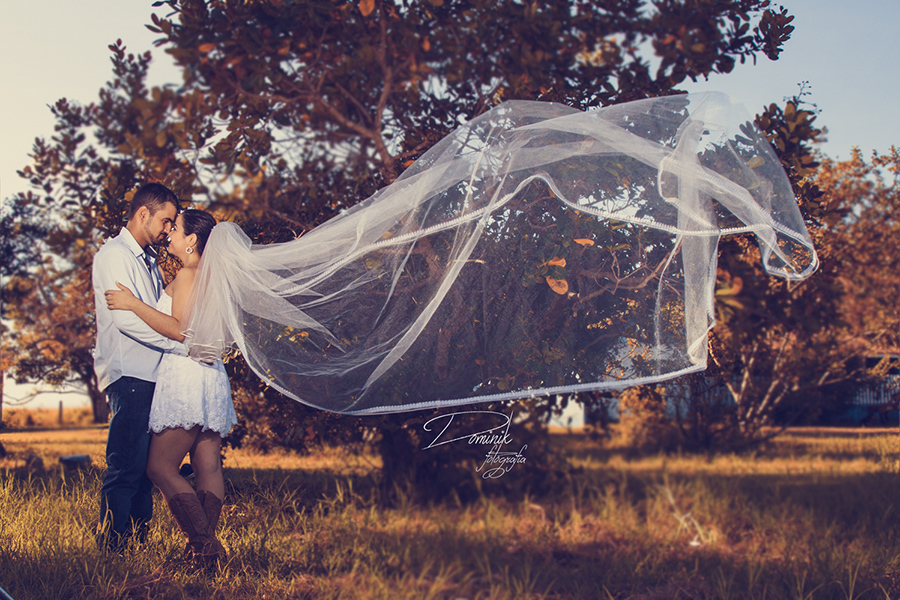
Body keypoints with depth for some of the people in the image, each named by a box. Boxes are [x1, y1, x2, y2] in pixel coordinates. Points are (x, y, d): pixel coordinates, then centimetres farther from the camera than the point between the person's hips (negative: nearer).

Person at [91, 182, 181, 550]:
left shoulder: (148, 261, 23)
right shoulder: (114, 255, -6)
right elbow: (126, 318, -18)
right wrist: (185, 345, -19)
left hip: (151, 374, 9)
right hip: (128, 375, -9)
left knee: (146, 466, 9)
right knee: (125, 467, -10)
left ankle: (139, 542, 13)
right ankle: (113, 546, -6)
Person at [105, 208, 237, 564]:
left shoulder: (188, 275, -9)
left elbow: (180, 329, -19)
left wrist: (134, 304, -16)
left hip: (186, 375, -9)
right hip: (211, 375, 9)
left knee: (161, 467, -6)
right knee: (208, 469, 5)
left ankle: (203, 544, -12)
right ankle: (207, 544, 4)